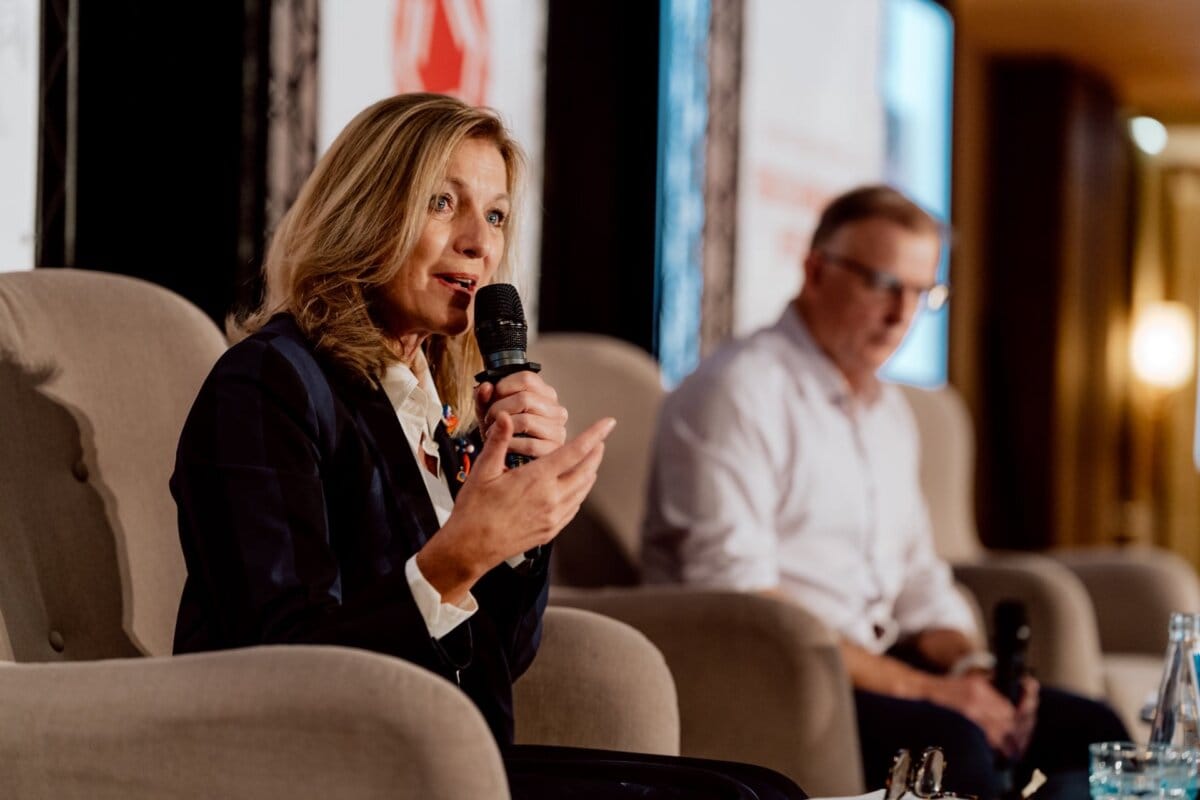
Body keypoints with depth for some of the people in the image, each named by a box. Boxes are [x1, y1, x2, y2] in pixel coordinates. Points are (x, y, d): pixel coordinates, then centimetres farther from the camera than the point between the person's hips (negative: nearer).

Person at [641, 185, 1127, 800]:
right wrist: (920, 688, -20)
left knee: (1088, 731, -9)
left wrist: (970, 665, 0)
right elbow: (737, 597, -19)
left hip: (876, 670, 9)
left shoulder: (888, 413, 20)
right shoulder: (737, 391, -9)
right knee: (951, 742, -34)